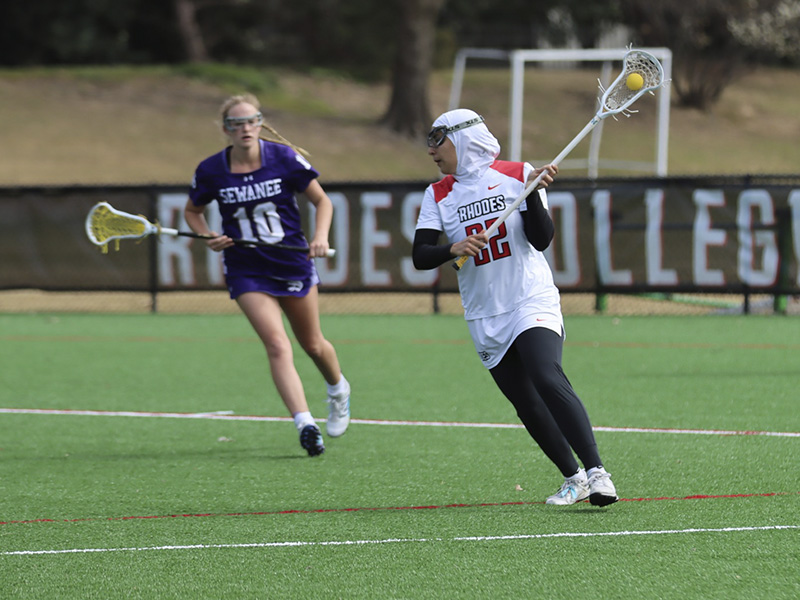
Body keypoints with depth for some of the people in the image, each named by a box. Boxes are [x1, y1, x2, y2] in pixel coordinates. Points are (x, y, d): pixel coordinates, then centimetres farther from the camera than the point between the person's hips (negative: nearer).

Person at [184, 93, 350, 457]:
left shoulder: (284, 158, -9)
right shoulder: (211, 171, -7)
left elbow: (321, 200, 1)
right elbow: (192, 211, 11)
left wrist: (320, 236, -16)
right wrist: (208, 236, -9)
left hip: (293, 263, 1)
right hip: (246, 270, -1)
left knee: (313, 345, 16)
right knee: (277, 344, -18)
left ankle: (338, 389, 48)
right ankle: (304, 423, -24)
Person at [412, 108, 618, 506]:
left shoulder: (516, 175, -1)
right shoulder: (438, 195, 8)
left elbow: (541, 240, -8)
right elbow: (420, 256, -2)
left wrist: (533, 193, -21)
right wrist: (454, 249, -21)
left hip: (532, 302, -4)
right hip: (485, 319, 4)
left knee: (548, 381, -25)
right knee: (527, 405, 4)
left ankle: (596, 473, -29)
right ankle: (573, 478, 18)